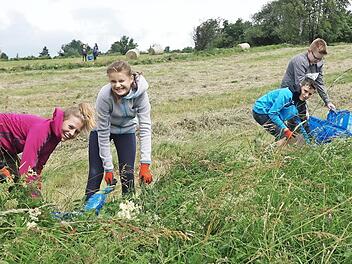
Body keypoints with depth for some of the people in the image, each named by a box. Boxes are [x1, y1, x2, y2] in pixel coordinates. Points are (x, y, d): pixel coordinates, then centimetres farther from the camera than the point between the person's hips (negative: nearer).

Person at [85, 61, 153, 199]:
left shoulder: (140, 93, -29)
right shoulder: (104, 95, -33)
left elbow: (145, 127, -27)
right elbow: (103, 132, -26)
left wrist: (145, 164, -34)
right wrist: (108, 167, -23)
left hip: (126, 130, 2)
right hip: (102, 129, -2)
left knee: (128, 173, -3)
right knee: (96, 172, -6)